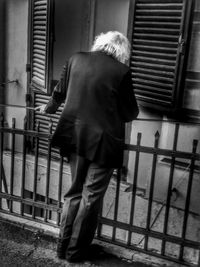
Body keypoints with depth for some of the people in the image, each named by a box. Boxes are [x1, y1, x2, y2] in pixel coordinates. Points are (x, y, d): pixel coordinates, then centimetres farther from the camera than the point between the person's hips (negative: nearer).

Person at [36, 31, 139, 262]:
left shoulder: (76, 59, 2)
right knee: (91, 197, 10)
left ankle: (63, 246, 29)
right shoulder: (121, 71, -10)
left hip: (75, 137, 5)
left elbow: (60, 91, 16)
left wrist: (50, 108, 36)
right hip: (103, 141, -5)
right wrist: (122, 114, 21)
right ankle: (75, 251, 24)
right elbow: (130, 113, -3)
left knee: (75, 191, 20)